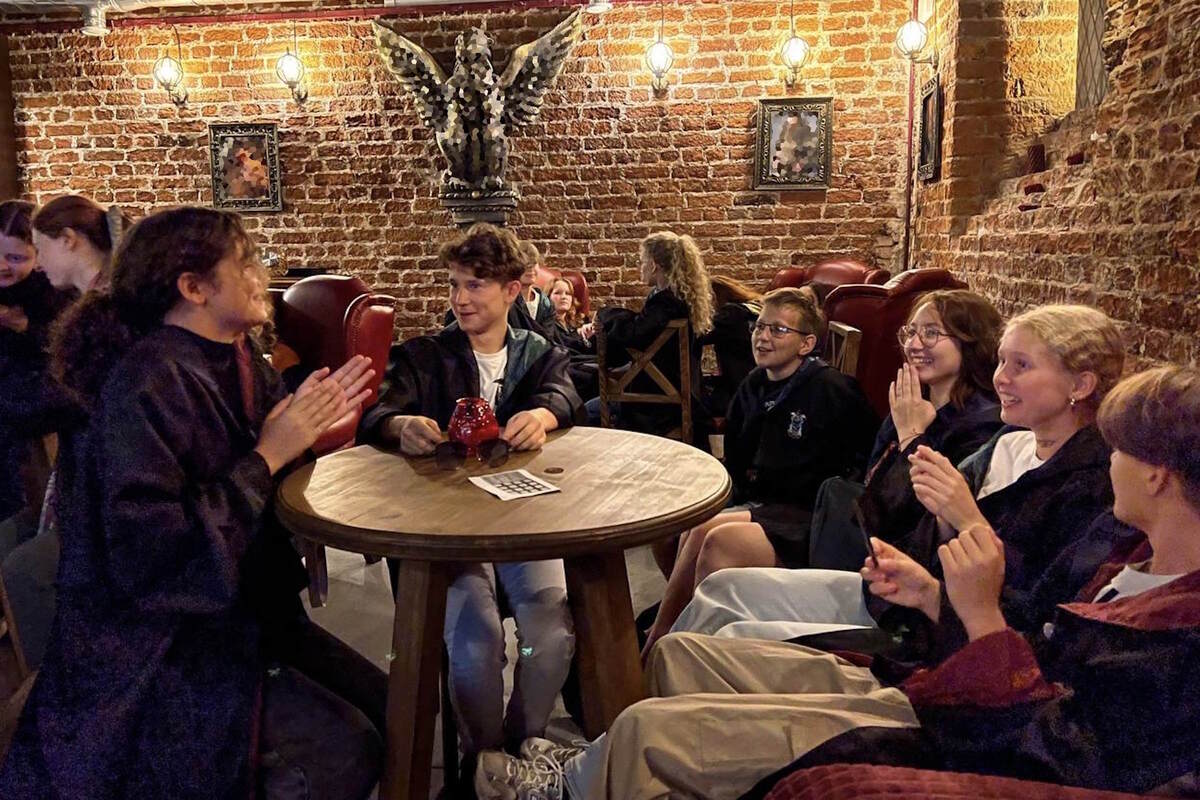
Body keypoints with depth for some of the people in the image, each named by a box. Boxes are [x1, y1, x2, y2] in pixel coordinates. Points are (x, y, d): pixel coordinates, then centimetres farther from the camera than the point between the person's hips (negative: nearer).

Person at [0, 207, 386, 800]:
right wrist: (266, 458, -24)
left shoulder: (240, 361, 4)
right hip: (152, 642, -8)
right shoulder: (145, 383, -22)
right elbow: (147, 554, -28)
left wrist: (316, 420, -8)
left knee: (391, 709, 4)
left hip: (240, 609, 9)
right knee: (345, 751, -19)